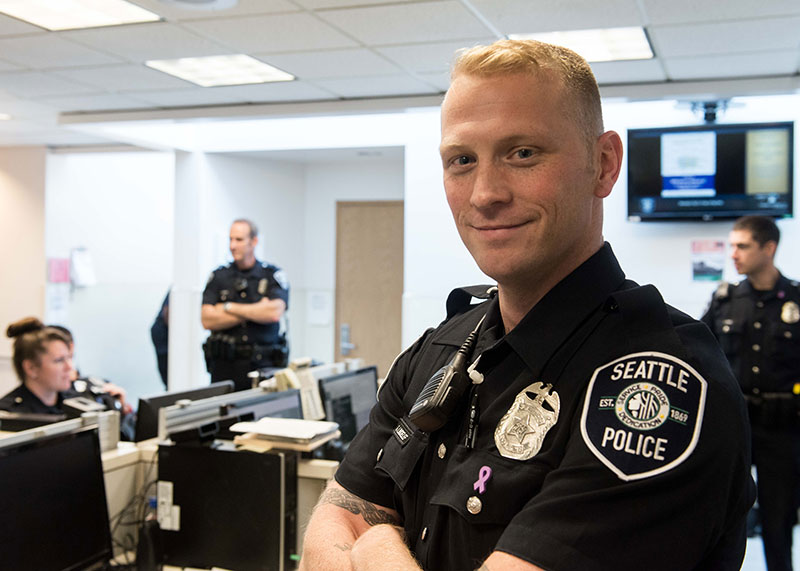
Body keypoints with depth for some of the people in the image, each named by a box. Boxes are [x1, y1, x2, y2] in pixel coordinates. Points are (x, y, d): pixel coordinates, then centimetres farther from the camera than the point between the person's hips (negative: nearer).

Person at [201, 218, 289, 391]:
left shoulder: (273, 275, 4)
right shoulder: (219, 276, 9)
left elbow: (274, 313, -12)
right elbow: (207, 320, -2)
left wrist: (230, 307, -5)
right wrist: (255, 311, -6)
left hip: (263, 365, -1)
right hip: (224, 365, 2)